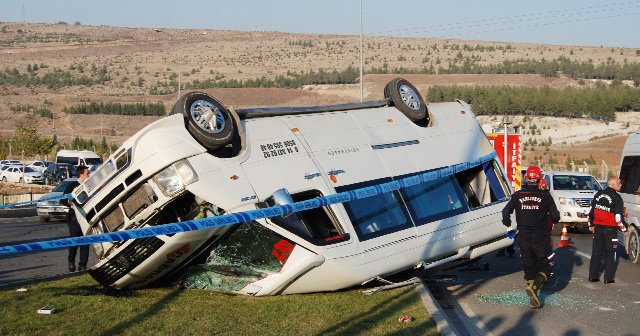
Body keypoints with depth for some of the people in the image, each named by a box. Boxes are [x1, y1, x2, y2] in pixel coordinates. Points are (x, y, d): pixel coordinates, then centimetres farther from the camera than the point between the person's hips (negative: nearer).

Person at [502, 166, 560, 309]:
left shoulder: (517, 196, -1)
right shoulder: (545, 196, -7)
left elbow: (506, 211, -5)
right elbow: (555, 216, -6)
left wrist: (507, 223, 16)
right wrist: (554, 218, 18)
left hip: (523, 238, 3)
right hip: (540, 238, -3)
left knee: (529, 266, 14)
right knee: (546, 266, 7)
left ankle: (533, 298, 12)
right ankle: (534, 286, -19)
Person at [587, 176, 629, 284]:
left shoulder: (598, 194, 6)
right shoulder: (616, 198, -13)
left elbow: (591, 211, 12)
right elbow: (619, 216, -15)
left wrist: (591, 225, 22)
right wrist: (624, 230, -4)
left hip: (598, 227, 5)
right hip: (610, 229, -5)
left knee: (596, 252, 11)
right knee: (610, 254, 4)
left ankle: (593, 276, 14)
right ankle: (609, 278, 5)